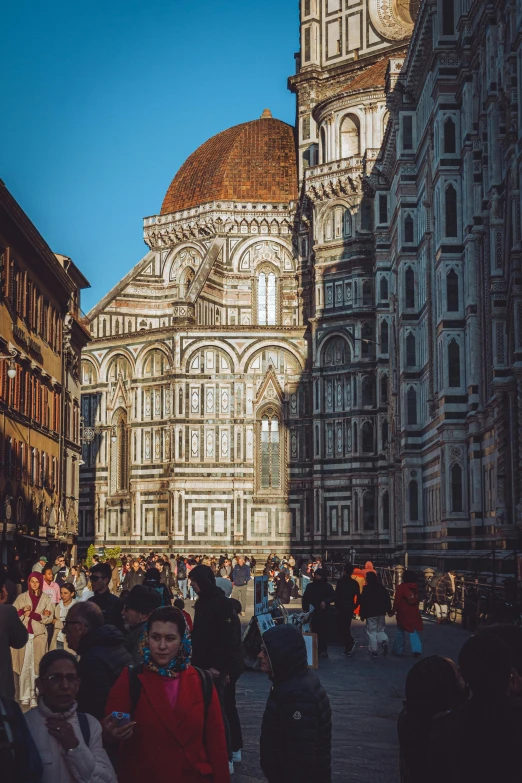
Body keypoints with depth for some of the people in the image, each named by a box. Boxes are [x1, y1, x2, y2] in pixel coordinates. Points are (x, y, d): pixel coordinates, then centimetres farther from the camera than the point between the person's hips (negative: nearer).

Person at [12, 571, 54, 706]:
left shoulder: (46, 599, 6)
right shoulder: (22, 597, 6)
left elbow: (49, 618, -1)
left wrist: (31, 614, -11)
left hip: (39, 635, 0)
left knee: (36, 665, -2)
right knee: (24, 665, -1)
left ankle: (34, 696, 1)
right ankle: (25, 696, 3)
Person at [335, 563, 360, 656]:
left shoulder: (341, 581, -11)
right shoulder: (355, 583, 6)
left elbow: (337, 595, -14)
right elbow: (358, 597, 7)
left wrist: (337, 607, -5)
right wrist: (354, 607, 15)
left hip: (342, 608, -6)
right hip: (350, 608, 6)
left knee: (341, 627, 1)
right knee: (346, 627, 15)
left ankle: (351, 642, -18)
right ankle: (348, 649, 14)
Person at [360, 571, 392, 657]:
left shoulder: (366, 589, -6)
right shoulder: (382, 587, 6)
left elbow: (363, 603, -6)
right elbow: (387, 600, 5)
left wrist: (362, 615, -1)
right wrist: (389, 611, 10)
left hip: (370, 614, -4)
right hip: (381, 613, 4)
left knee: (372, 632, 2)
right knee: (381, 630, 14)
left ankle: (374, 651, -1)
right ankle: (384, 641, -15)